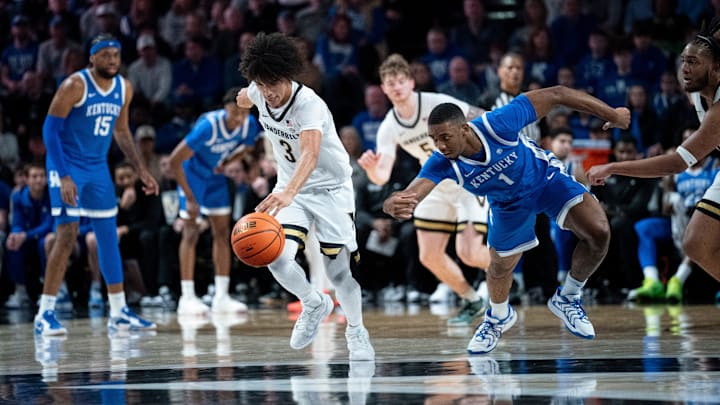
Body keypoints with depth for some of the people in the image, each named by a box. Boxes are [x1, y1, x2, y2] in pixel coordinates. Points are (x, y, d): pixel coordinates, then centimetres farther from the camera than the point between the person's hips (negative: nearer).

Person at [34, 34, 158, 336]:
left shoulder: (124, 88, 3)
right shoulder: (75, 86, -17)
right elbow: (50, 130, -17)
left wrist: (141, 170, 12)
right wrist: (64, 177, -23)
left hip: (98, 169, 7)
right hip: (67, 167, -7)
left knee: (109, 236, 8)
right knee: (67, 236, -14)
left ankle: (119, 314, 15)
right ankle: (45, 314, -9)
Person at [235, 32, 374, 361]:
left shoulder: (309, 104, -31)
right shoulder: (260, 93, -12)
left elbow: (310, 155, -48)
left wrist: (287, 194, -65)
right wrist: (244, 97, 41)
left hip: (331, 187, -4)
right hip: (290, 188, 4)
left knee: (338, 268, -4)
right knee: (277, 258, -19)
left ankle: (356, 332, 24)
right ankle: (315, 304, 11)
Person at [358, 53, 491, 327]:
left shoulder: (438, 104, -22)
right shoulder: (388, 129, -9)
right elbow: (382, 176, -19)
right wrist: (372, 170, -41)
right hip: (438, 187, 5)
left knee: (468, 253, -18)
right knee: (429, 256, 0)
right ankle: (472, 302, 22)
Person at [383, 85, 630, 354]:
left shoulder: (498, 124, -40)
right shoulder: (442, 163, -32)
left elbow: (556, 95, -31)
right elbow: (409, 195, -45)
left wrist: (612, 114, -24)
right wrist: (395, 205, -73)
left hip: (546, 180, -2)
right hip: (508, 203, 2)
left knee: (598, 233, -22)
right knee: (500, 266, 15)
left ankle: (567, 299, 5)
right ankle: (498, 318, 51)